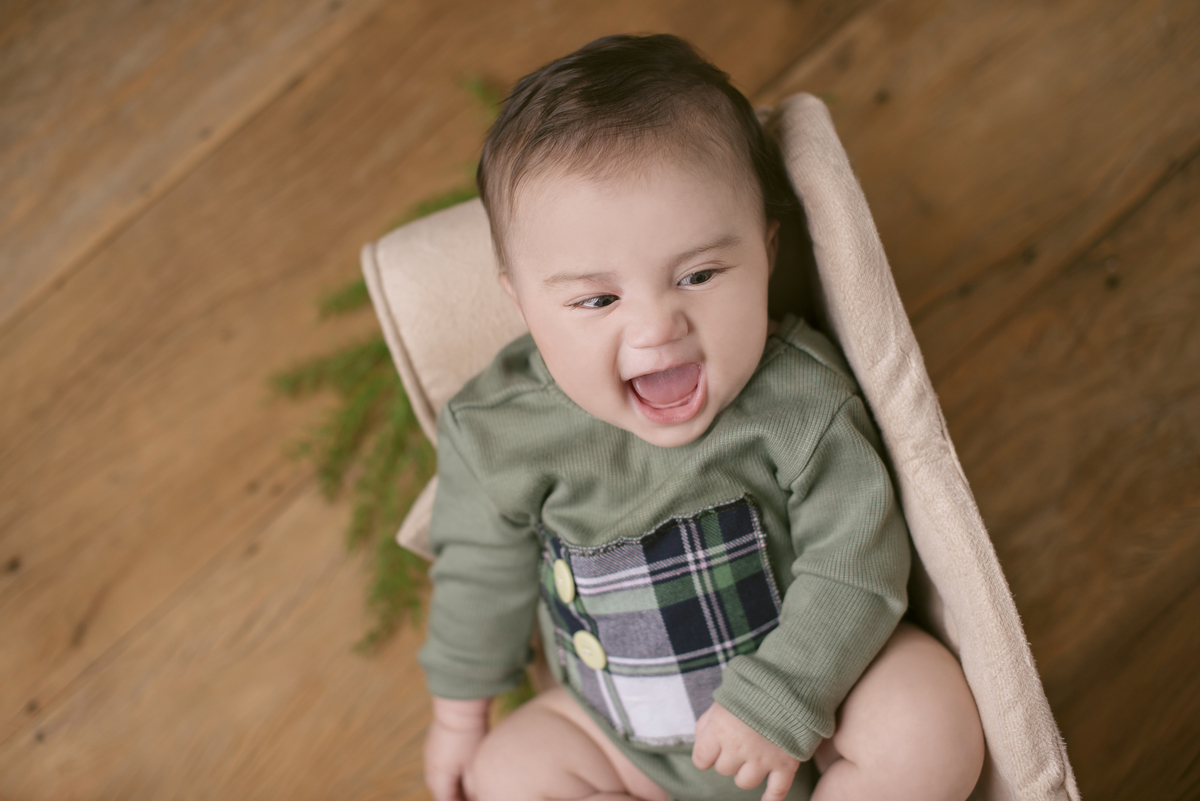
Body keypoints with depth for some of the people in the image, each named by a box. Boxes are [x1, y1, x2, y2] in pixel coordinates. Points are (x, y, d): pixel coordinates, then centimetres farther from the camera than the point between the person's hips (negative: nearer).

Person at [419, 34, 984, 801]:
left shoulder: (798, 394, -25)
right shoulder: (501, 429, -19)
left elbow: (856, 557, -20)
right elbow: (484, 571, -3)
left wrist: (778, 697, -26)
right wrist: (460, 713, 9)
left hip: (808, 679, -2)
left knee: (932, 728, -21)